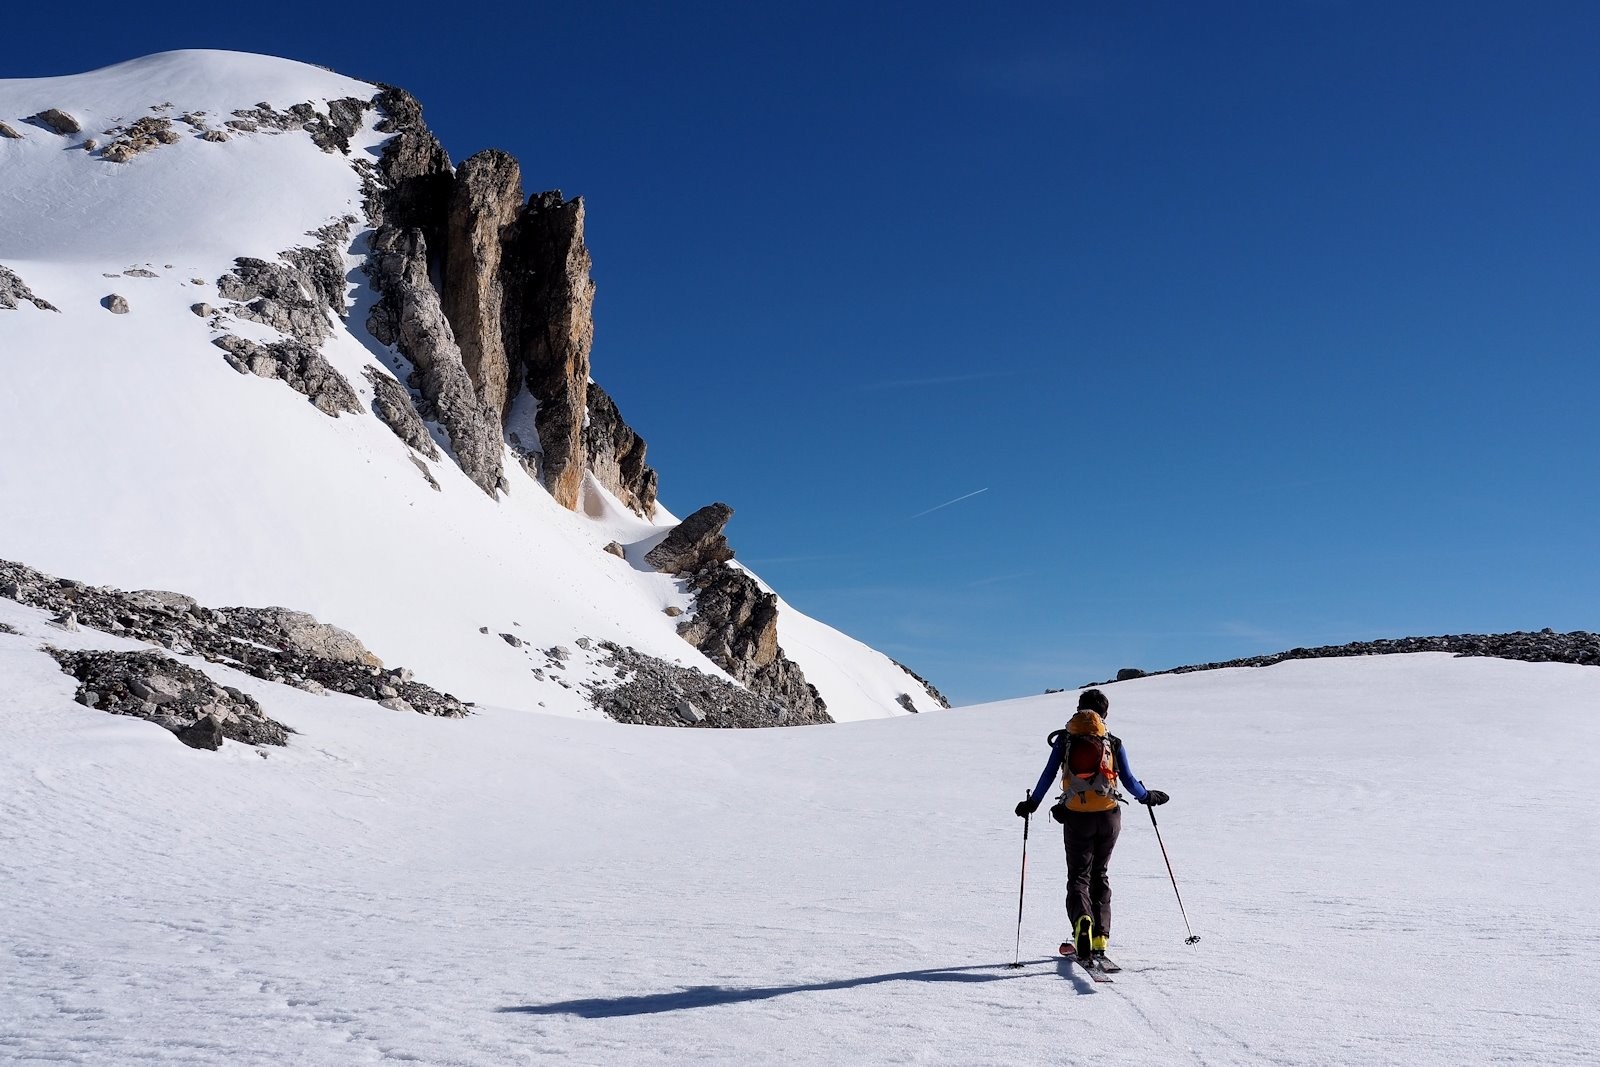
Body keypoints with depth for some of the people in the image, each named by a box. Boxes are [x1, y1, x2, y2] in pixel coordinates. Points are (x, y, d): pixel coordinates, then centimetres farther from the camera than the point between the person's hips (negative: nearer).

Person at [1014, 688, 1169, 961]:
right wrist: (1148, 797, 24)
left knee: (1078, 876, 6)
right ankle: (1100, 936, 10)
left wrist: (1032, 803, 13)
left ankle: (1082, 919, -25)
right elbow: (1129, 781, 5)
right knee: (1100, 875, 17)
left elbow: (1048, 775, 1)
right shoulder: (1114, 742, 6)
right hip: (1108, 817, 1)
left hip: (1076, 818, -1)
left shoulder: (1064, 738, 4)